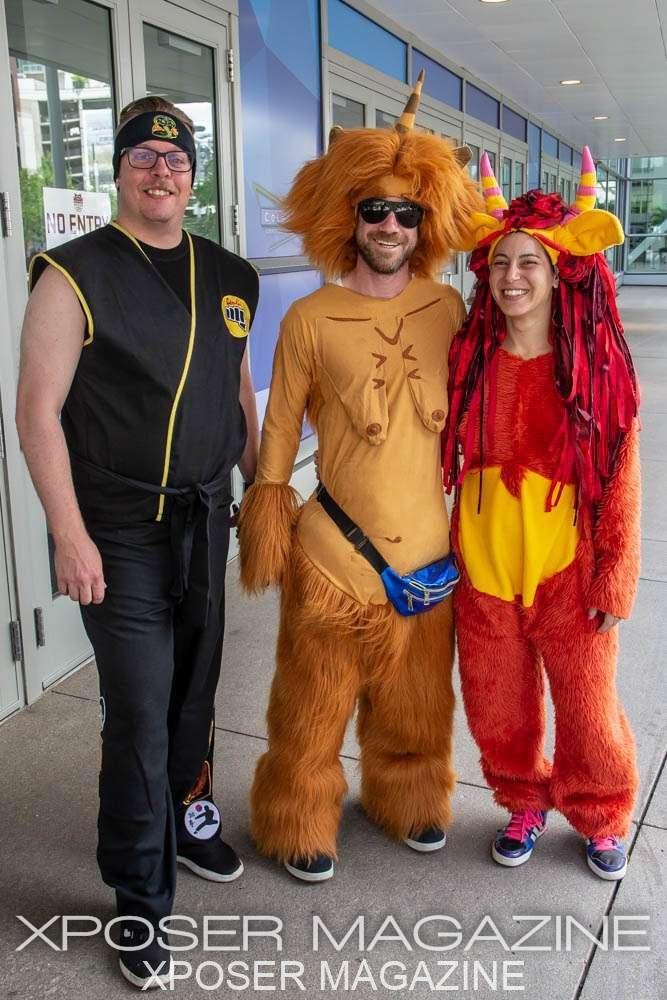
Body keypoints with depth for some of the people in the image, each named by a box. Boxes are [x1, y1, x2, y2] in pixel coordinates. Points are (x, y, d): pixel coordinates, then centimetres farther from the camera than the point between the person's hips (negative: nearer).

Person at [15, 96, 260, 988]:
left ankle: (186, 816, 43)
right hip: (120, 534, -5)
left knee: (195, 690, 18)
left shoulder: (228, 276, 9)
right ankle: (140, 900, 18)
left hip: (205, 521, 5)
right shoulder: (75, 275, -8)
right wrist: (71, 537, -15)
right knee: (139, 715, -1)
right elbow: (39, 412, -11)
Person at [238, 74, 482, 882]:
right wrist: (268, 523, -4)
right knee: (317, 700, 11)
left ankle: (408, 799, 46)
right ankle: (299, 824, 35)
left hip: (429, 548, 3)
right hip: (335, 553, -3)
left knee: (417, 698, 20)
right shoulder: (310, 319, -8)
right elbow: (279, 434, -3)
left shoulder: (447, 309, 1)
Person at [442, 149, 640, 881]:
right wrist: (445, 552, 4)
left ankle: (601, 820, 39)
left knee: (587, 708, 10)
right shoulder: (468, 356, -1)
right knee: (497, 708, 15)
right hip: (484, 568, 3)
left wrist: (616, 578, -6)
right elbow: (450, 459, 6)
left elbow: (620, 479, -6)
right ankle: (525, 806, 42)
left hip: (568, 567, -2)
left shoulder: (598, 365, -9)